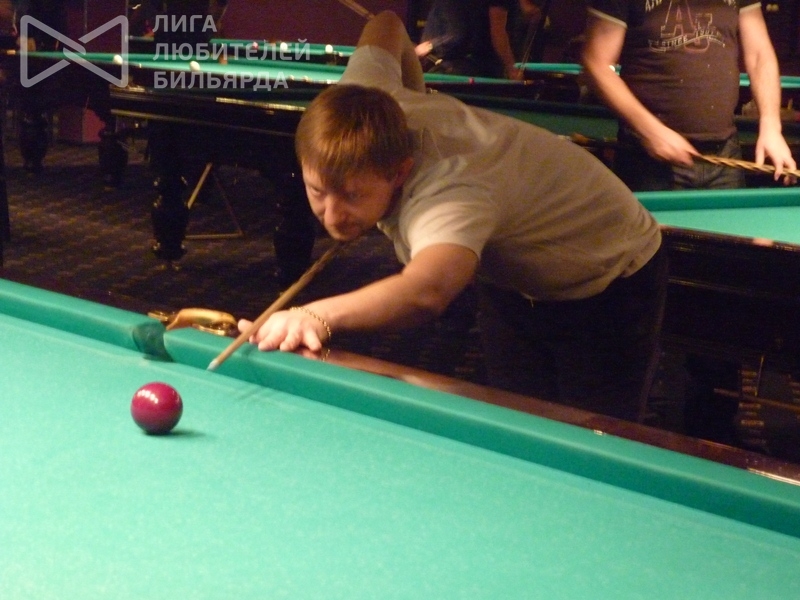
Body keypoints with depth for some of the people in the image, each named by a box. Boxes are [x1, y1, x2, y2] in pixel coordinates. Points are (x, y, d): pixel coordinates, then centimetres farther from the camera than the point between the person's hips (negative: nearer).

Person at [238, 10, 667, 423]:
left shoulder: (444, 194, -46)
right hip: (509, 278, 8)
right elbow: (386, 25, 1)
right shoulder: (360, 105, -22)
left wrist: (317, 314, -83)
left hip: (609, 287, -7)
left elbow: (427, 291, -71)